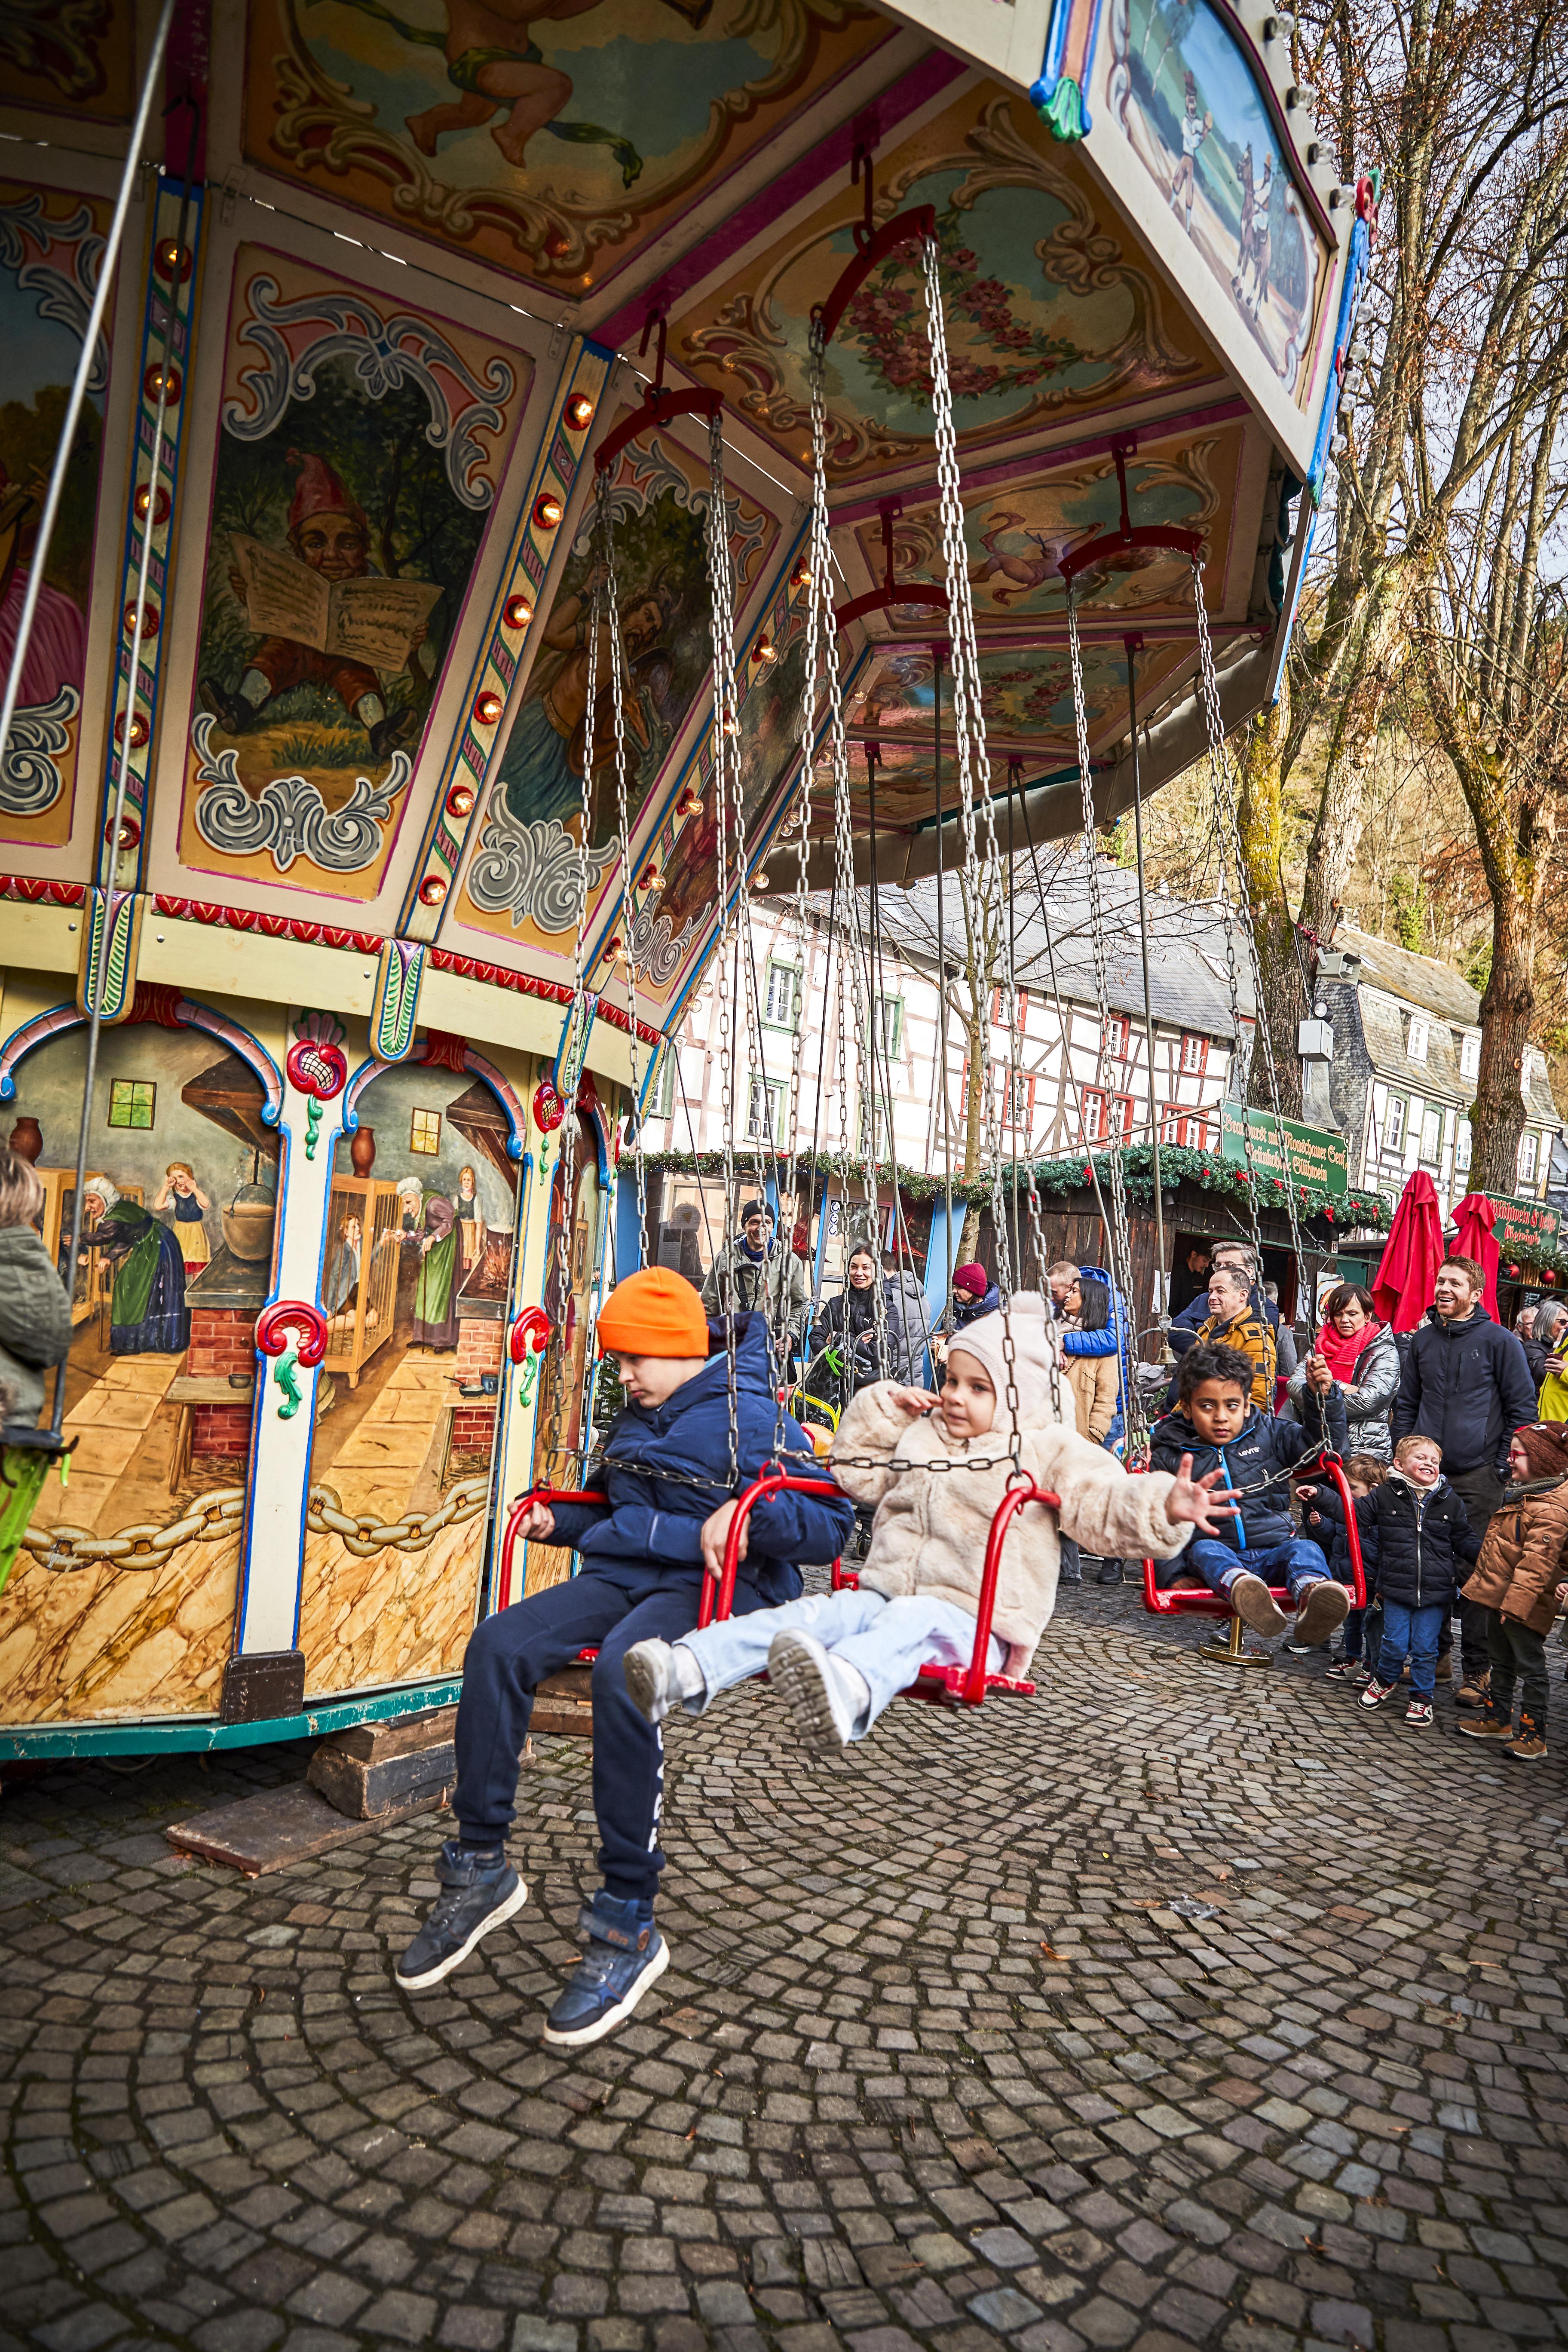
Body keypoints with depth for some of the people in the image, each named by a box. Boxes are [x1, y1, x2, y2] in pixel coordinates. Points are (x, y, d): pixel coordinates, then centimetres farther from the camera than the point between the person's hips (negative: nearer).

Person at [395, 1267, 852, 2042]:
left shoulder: (750, 1419, -5)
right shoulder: (636, 1419, 18)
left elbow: (831, 1523, -9)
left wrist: (753, 1513, -26)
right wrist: (560, 1520, 15)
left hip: (713, 1587, -7)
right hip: (620, 1576, 7)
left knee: (620, 1671, -37)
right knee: (497, 1644, -18)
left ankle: (627, 1925, -25)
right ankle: (480, 1865, -5)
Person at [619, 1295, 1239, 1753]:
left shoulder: (1049, 1451, 4)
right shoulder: (919, 1437, 22)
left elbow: (1106, 1504, -9)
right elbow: (855, 1472, 30)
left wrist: (1164, 1508, -29)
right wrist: (881, 1407, 19)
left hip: (969, 1625, -5)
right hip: (885, 1596, 6)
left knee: (910, 1623, -38)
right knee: (820, 1612, -23)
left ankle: (845, 1692, -72)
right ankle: (683, 1672, -43)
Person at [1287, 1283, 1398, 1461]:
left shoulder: (1384, 1352, 3)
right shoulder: (1322, 1346, 16)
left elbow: (1367, 1401, -10)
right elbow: (1293, 1385, 2)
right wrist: (1339, 1388, -11)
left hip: (1364, 1448, -4)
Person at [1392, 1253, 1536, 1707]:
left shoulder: (1499, 1341, -3)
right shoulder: (1422, 1340, 9)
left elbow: (1522, 1409, -1)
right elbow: (1406, 1404, 18)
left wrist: (1501, 1468, -5)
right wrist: (1403, 1456, 10)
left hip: (1478, 1478, -4)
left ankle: (1477, 1670, 8)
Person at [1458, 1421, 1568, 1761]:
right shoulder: (1518, 1491, 10)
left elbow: (1537, 1560, -28)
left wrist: (1516, 1601, -30)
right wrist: (1485, 1582, 25)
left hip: (1522, 1604, -10)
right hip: (1499, 1593, 10)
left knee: (1530, 1667, 1)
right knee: (1501, 1660, 20)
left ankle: (1534, 1736, 9)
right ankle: (1498, 1718, 33)